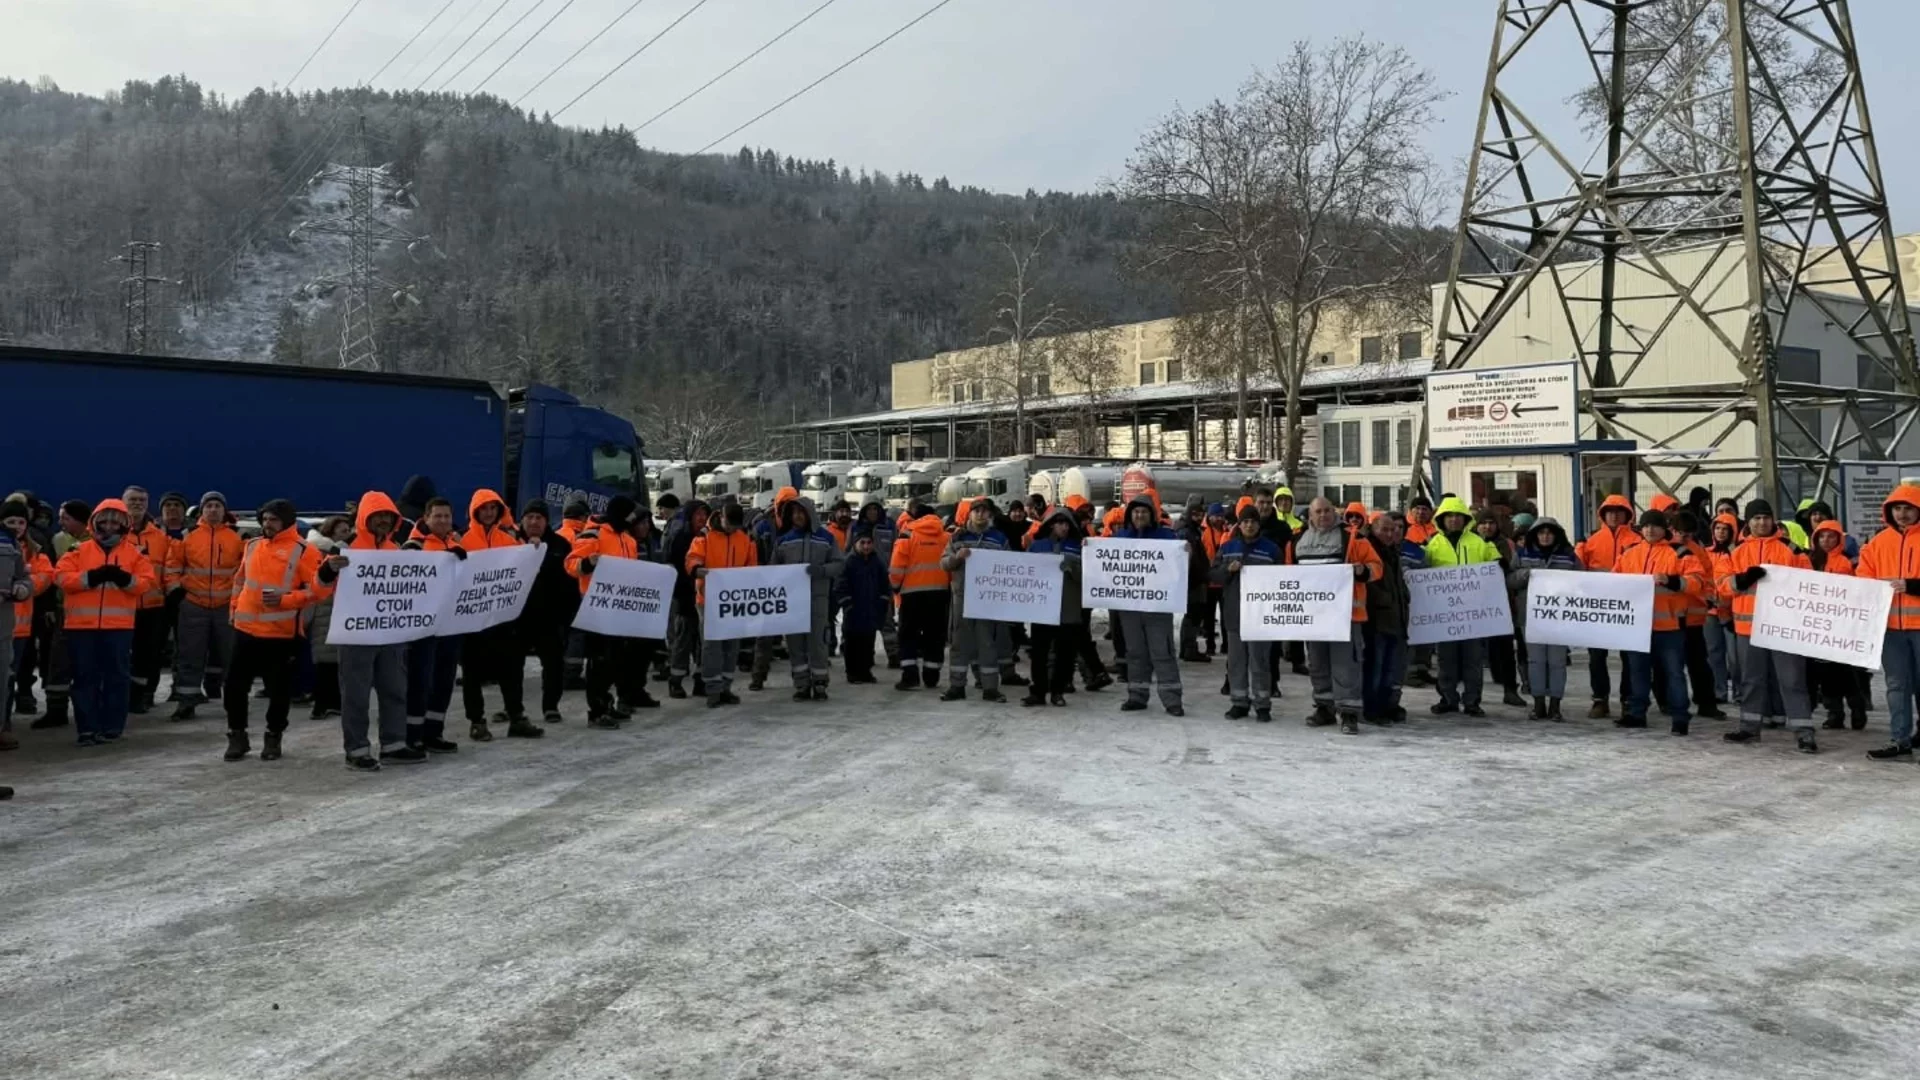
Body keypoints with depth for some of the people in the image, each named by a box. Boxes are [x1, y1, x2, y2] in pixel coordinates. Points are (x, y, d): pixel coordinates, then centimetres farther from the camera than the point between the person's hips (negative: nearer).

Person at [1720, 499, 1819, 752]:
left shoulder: (1790, 549, 1)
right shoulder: (1739, 551, 10)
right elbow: (1724, 583, 3)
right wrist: (1744, 578, -16)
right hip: (1748, 625, 3)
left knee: (1792, 679, -3)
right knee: (1752, 679, 12)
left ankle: (1804, 732, -2)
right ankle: (1751, 727, 22)